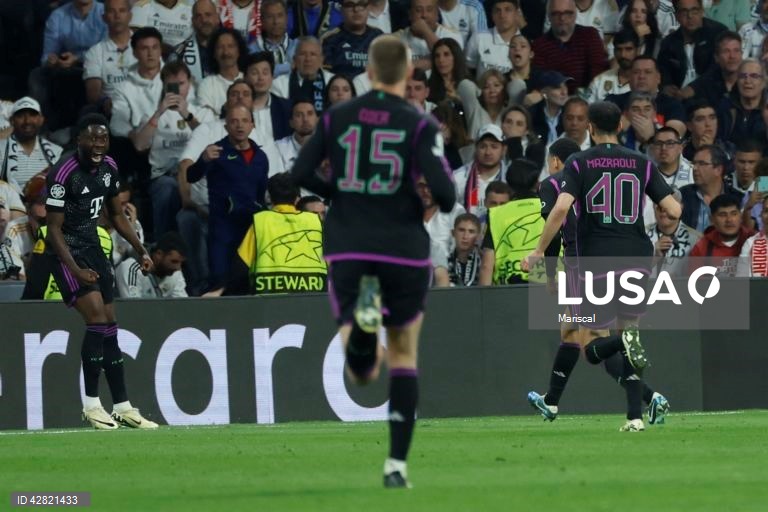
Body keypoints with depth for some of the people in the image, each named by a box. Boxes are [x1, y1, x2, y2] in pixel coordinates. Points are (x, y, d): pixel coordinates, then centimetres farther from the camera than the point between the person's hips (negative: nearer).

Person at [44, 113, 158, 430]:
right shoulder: (64, 174, -21)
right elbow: (54, 229, -19)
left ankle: (123, 408, 12)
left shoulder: (109, 167, 3)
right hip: (66, 252, -8)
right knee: (97, 317, -19)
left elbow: (116, 215, 18)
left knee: (110, 325, 7)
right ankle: (91, 404, -11)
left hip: (92, 247, 8)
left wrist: (140, 249, 11)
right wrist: (75, 270, -26)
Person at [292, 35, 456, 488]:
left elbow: (300, 175, -1)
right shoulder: (420, 125, -5)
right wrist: (446, 205, 9)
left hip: (348, 250, 1)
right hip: (405, 250, -1)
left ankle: (362, 318, -32)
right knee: (405, 355, 17)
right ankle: (397, 464, 9)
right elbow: (443, 191, -15)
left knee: (362, 373, 3)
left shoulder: (337, 117, 4)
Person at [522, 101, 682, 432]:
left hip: (596, 263, -2)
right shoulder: (641, 163, 5)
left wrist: (539, 251, -7)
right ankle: (635, 416, 2)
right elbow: (674, 210, -2)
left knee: (590, 347, 8)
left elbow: (560, 209, -15)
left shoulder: (579, 163, -1)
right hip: (636, 261, 2)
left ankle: (625, 342, -29)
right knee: (628, 329, 17)